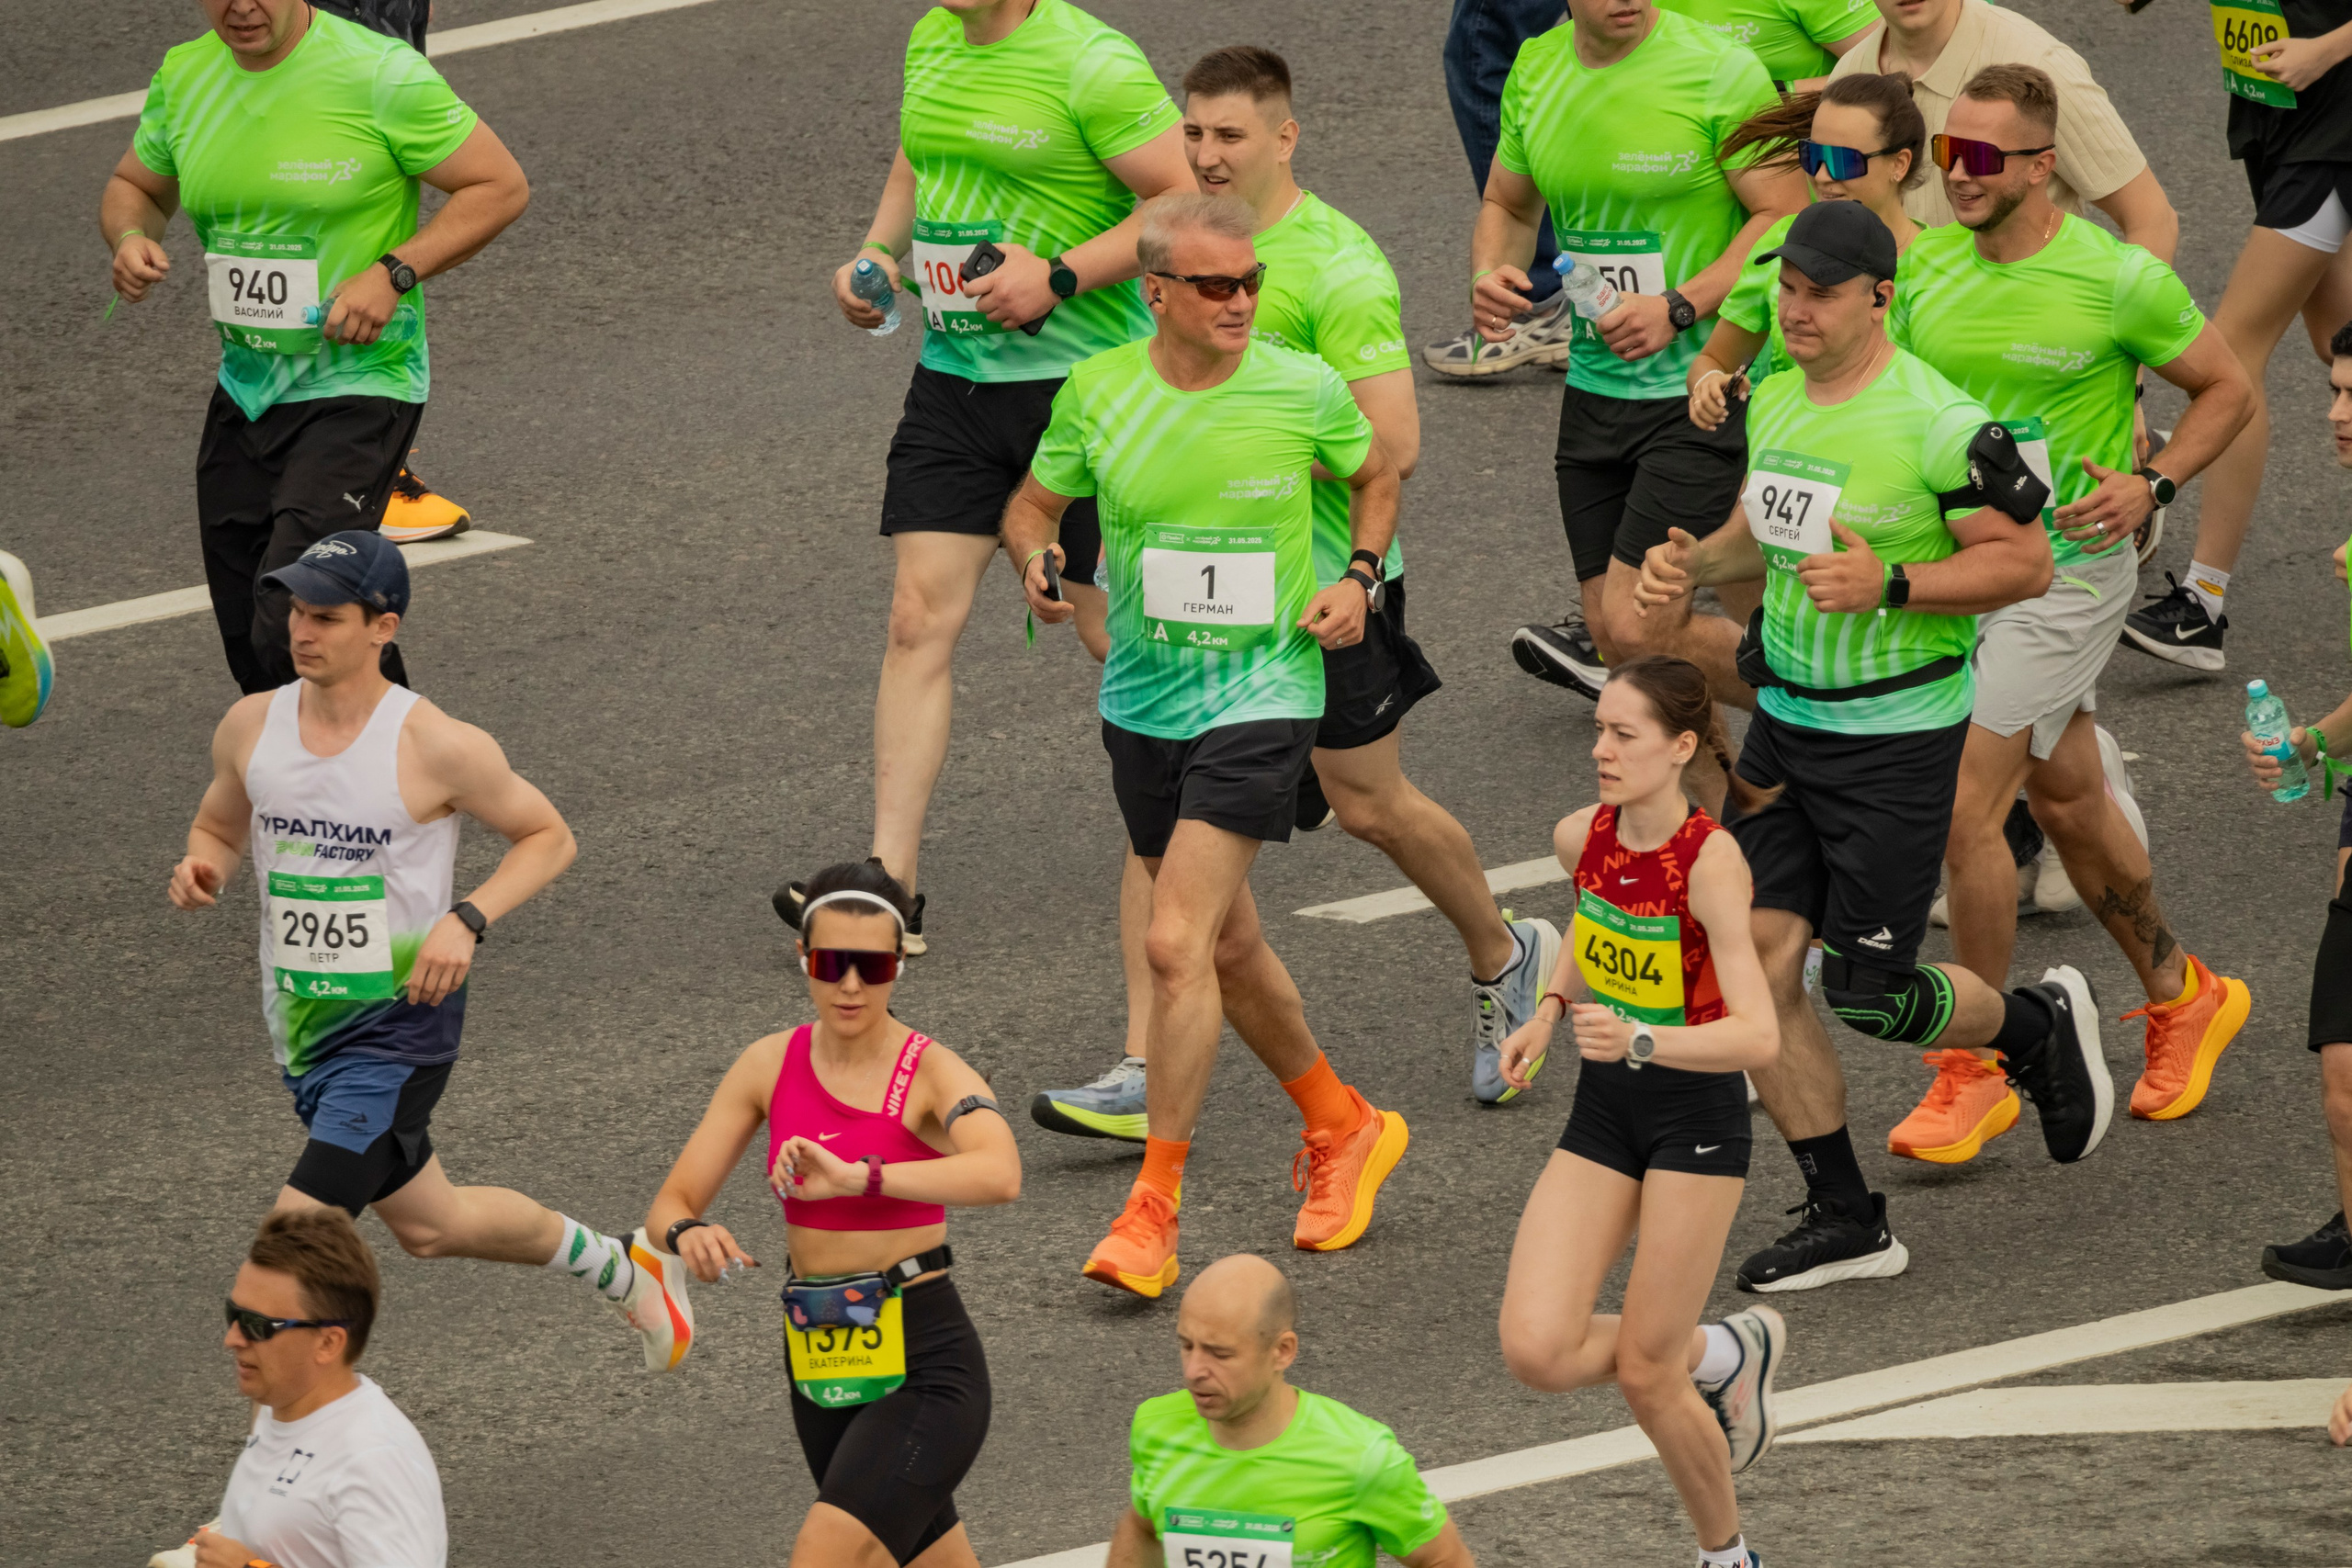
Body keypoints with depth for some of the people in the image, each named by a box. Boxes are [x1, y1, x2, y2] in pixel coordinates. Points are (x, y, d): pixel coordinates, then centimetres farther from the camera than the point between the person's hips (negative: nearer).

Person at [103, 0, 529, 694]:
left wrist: (392, 274, -19)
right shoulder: (184, 77, 4)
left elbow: (502, 185, -9)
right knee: (252, 654, 9)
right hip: (244, 390, 7)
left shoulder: (380, 74, -13)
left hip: (358, 383, -7)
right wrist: (130, 236, -3)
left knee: (293, 631, -22)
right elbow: (133, 186, 21)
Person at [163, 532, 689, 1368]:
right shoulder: (251, 726, -2)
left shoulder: (435, 747, -17)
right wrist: (202, 869, -7)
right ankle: (615, 1267, 47)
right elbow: (217, 826, 17)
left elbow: (549, 837, -3)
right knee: (428, 1224, 23)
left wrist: (468, 920, -19)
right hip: (299, 1021, 7)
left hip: (397, 1025, -7)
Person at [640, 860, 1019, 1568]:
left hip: (923, 1364, -6)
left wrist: (856, 1177, -42)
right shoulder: (771, 1066, 3)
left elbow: (999, 1174, -33)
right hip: (819, 1369, 6)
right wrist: (688, 1234, -21)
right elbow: (672, 1205, 4)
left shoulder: (932, 1073, -12)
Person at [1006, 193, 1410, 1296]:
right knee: (1229, 945, 16)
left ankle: (1152, 1210, -10)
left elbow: (1376, 479, 12)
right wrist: (1037, 564, -12)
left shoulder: (1304, 391, -8)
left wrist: (1358, 578, -4)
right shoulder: (1097, 393, -3)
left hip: (1261, 695, -4)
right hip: (1142, 699, 4)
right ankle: (1341, 1125, 40)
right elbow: (1032, 505, 11)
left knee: (1177, 944, -16)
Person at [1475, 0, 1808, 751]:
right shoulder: (1535, 71, 6)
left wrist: (1679, 309, -21)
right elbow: (1507, 205, 20)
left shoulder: (1719, 69, -13)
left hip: (1702, 387, -6)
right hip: (1595, 390, 6)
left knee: (1636, 630, -14)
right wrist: (1490, 274, -2)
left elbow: (1786, 216, -12)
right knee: (1615, 640, 6)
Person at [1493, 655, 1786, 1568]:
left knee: (1643, 1374, -1)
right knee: (1537, 1351, -9)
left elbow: (1758, 1037, -29)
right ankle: (1722, 1356, 19)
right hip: (1601, 1115, 6)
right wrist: (1552, 1010, 6)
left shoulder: (1710, 861, -22)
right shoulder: (1580, 838, -4)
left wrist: (1639, 1041, -42)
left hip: (1696, 1120, -6)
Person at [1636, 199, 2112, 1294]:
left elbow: (2025, 562, -14)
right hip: (1785, 723, 7)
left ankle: (2041, 1026, 28)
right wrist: (1695, 563, 3)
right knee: (1757, 959, -1)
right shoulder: (1775, 402, 6)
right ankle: (1843, 1220, 9)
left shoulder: (1936, 423, -17)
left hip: (1897, 737, -7)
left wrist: (1887, 584, -25)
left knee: (1867, 995, -4)